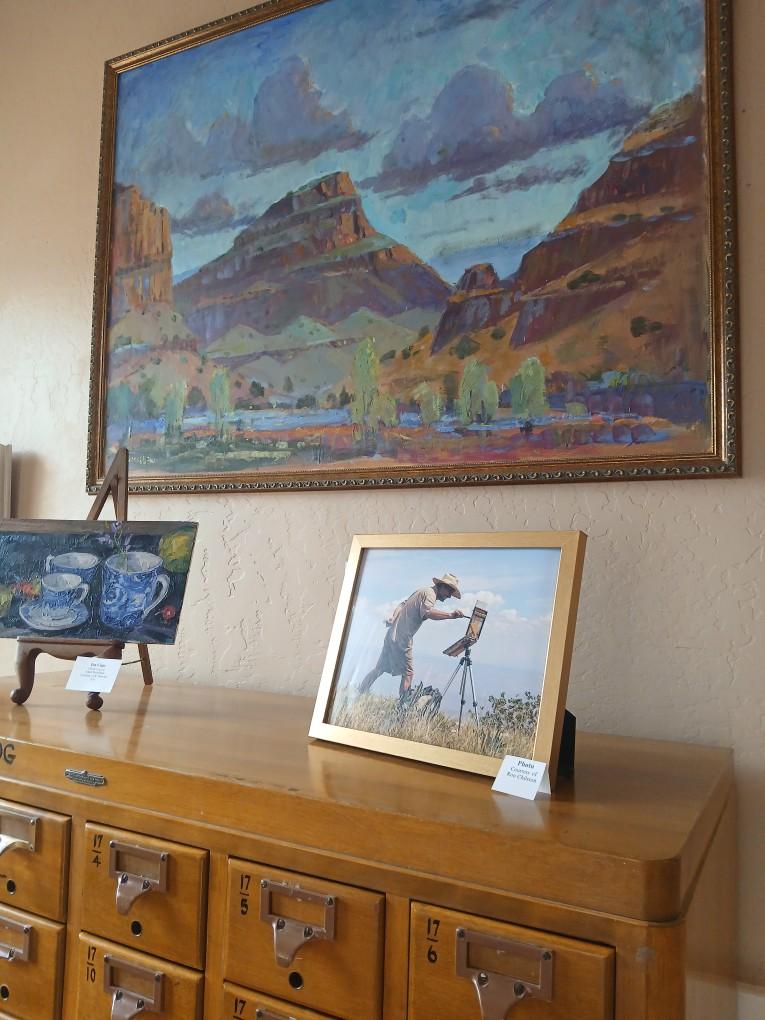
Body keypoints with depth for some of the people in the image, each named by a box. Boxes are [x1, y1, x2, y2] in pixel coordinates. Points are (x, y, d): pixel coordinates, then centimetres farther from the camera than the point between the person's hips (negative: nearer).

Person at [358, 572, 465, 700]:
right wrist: (451, 615, -36)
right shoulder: (430, 593, -11)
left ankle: (360, 694, 18)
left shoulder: (421, 591, 20)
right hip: (402, 638, -9)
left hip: (392, 634, 9)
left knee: (379, 668, 14)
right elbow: (428, 612, -30)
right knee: (408, 673, -7)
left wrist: (393, 618, 17)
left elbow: (402, 604, 26)